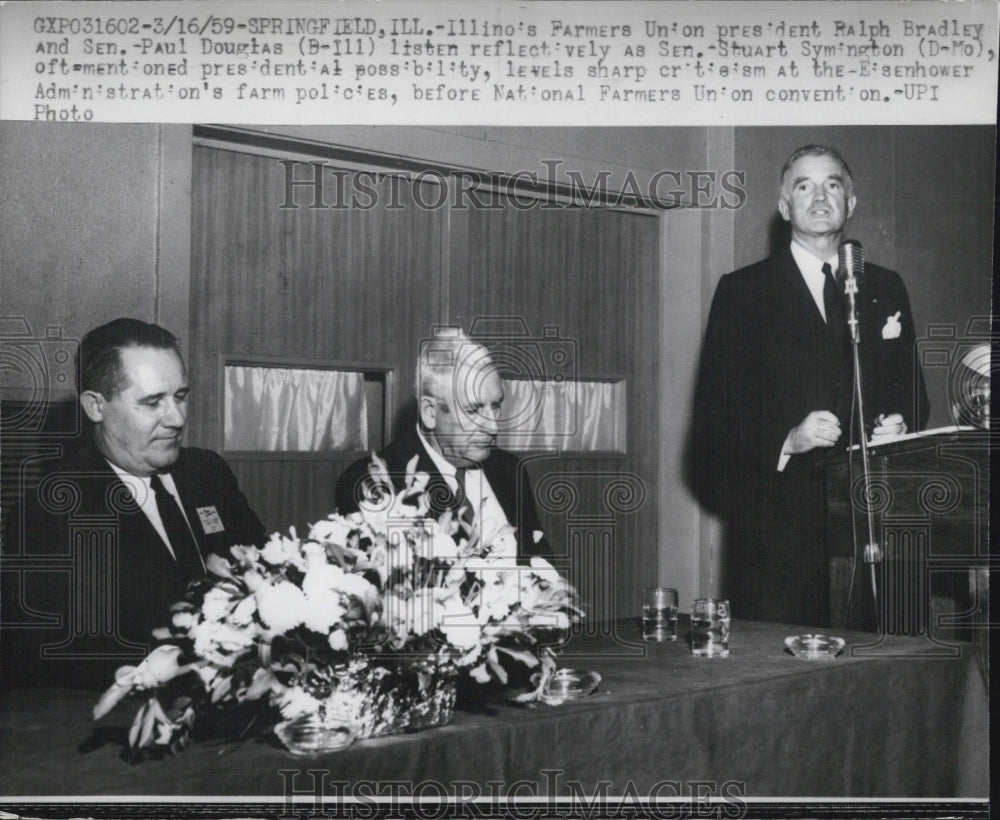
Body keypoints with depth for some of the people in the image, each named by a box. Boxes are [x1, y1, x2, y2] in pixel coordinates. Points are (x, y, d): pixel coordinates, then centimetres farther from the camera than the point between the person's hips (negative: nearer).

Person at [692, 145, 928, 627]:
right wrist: (787, 440, -16)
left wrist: (902, 424, -1)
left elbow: (912, 391, 22)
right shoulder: (742, 292, 4)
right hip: (776, 529, -3)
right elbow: (714, 415, -1)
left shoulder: (886, 290, 17)